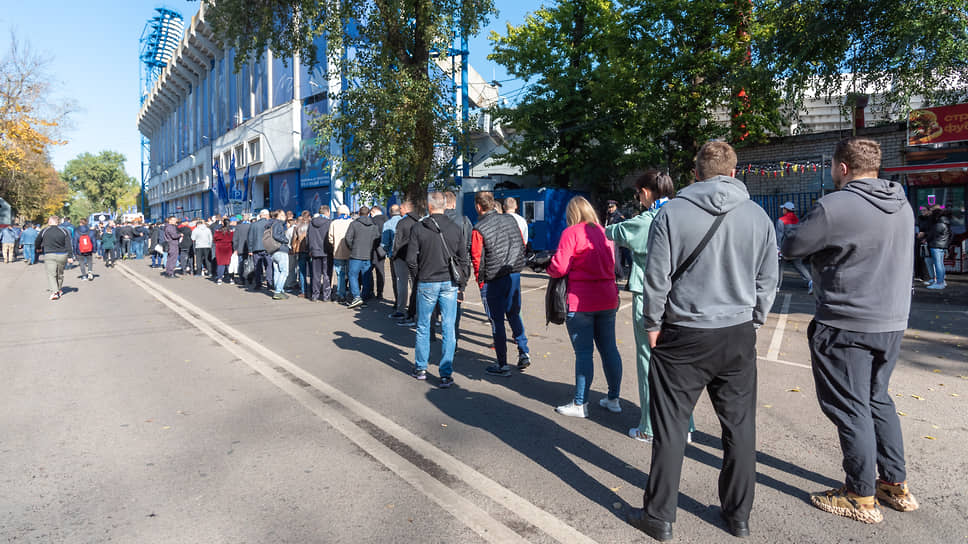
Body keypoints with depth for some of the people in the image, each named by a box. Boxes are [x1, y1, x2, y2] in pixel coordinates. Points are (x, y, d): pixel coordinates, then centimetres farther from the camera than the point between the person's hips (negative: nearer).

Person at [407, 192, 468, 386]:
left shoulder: (418, 229, -6)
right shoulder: (455, 229, 0)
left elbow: (411, 259, -6)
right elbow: (463, 259, 2)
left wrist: (418, 277, 9)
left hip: (427, 284, -1)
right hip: (450, 283, 1)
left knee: (423, 327, 13)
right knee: (448, 328, 4)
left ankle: (420, 368, 23)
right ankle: (446, 374, 5)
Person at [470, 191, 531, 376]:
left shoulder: (479, 229, -13)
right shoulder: (510, 220, 4)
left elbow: (477, 258, -10)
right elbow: (522, 245, 10)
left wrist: (480, 281, 3)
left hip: (493, 280, -5)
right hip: (514, 275, 5)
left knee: (497, 321, 4)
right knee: (514, 315, 20)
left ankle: (502, 365, 10)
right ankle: (524, 354, 17)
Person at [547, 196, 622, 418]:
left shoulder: (571, 233, -9)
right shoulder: (604, 232, 10)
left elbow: (559, 268, -12)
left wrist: (549, 268, 8)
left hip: (580, 301, -6)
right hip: (607, 299, 6)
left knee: (583, 352, -1)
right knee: (609, 348, 12)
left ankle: (580, 404, 8)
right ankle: (613, 399, 23)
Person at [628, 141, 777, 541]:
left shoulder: (672, 212, -8)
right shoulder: (758, 215, 3)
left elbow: (657, 277, -9)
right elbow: (768, 280, 7)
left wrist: (653, 325, 3)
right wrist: (752, 321, 18)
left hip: (684, 336, -3)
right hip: (739, 336, 4)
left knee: (670, 428, 5)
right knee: (740, 427, 15)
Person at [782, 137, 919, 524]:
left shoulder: (835, 206, -17)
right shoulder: (903, 206, 8)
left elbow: (792, 248, -8)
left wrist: (820, 245, 14)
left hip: (847, 324, -8)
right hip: (893, 322, 8)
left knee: (850, 407, 3)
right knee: (878, 399, 21)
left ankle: (861, 498, 14)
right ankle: (896, 485, 30)